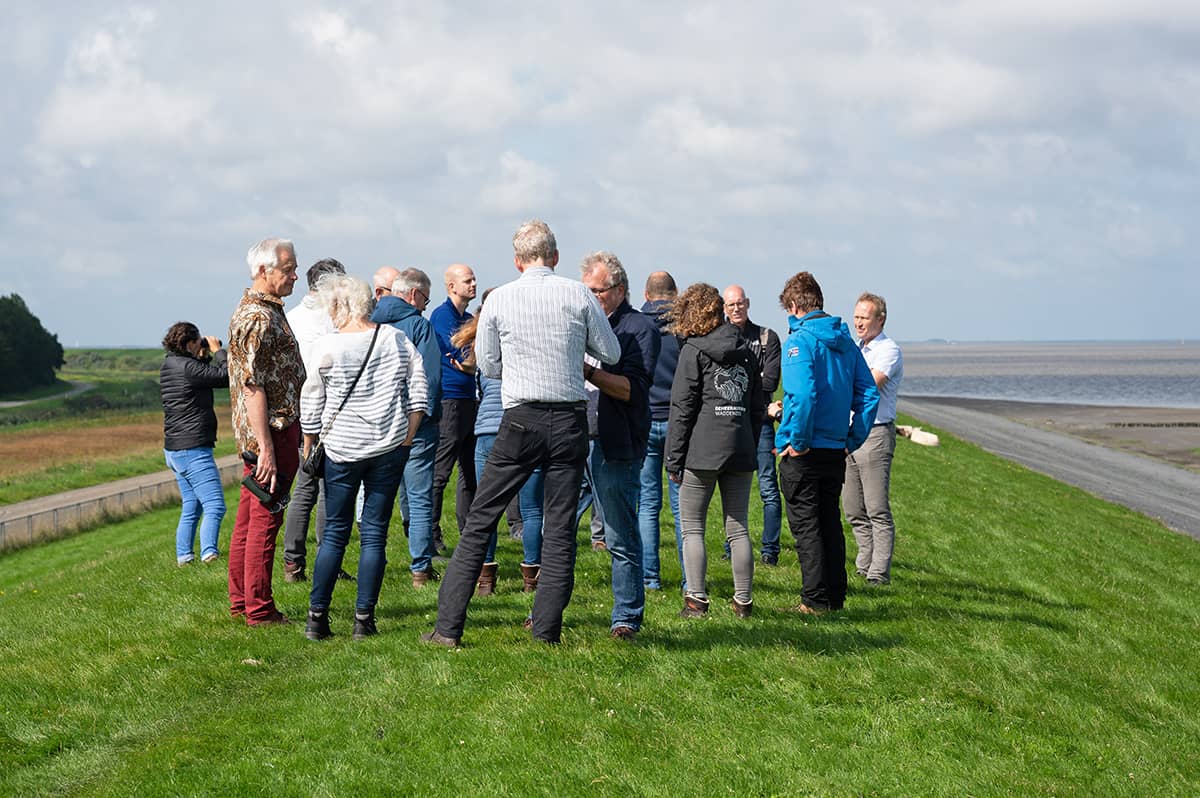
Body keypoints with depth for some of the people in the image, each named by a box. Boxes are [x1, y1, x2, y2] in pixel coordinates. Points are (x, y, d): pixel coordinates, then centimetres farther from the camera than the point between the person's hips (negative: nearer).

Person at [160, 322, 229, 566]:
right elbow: (226, 376, -15)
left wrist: (206, 357, 11)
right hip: (193, 449, -10)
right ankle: (209, 553, -24)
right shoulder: (187, 367, -17)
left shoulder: (169, 367, 11)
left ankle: (184, 555, 19)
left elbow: (204, 376, 22)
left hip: (174, 449, 10)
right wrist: (218, 351, -1)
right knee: (214, 505, -13)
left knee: (191, 507, 18)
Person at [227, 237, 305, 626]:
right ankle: (259, 609, 0)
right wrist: (267, 449, -25)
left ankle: (241, 601, 23)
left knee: (249, 518, 14)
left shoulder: (261, 310, 16)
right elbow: (253, 388, -22)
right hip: (271, 431, -11)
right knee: (265, 519, -5)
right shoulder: (259, 317, -17)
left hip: (269, 432, 11)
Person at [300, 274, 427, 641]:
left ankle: (317, 617, 6)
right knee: (375, 534, 5)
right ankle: (364, 619, 3)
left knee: (334, 532, 8)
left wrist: (309, 448, 12)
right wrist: (406, 440, 9)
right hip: (389, 447, 1)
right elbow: (418, 396, 2)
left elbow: (311, 408, -1)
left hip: (341, 449, -1)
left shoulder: (327, 347, -6)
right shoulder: (397, 340, 1)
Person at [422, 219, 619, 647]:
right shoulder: (579, 295, 0)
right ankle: (547, 628, 7)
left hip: (521, 419, -1)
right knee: (560, 529, 8)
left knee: (479, 522, 5)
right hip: (570, 420, 1)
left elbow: (487, 365, 9)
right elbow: (611, 353, 8)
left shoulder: (499, 299, 0)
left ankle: (448, 627, 3)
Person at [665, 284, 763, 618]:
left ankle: (696, 600, -2)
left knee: (692, 528, 3)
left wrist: (674, 459, -3)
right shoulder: (746, 352, 13)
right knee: (738, 528, 9)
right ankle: (743, 602, 9)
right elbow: (757, 407, 16)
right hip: (741, 452, 5)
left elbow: (682, 409, -6)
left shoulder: (693, 351, -4)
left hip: (702, 452, -5)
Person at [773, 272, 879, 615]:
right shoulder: (845, 342, 11)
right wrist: (852, 440, 11)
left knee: (805, 524, 0)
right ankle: (835, 597, 19)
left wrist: (798, 441, -17)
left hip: (803, 453, -7)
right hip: (836, 451, 7)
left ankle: (815, 600, 0)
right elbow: (869, 393, 9)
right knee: (830, 521, 15)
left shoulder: (800, 340, -12)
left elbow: (803, 394, -26)